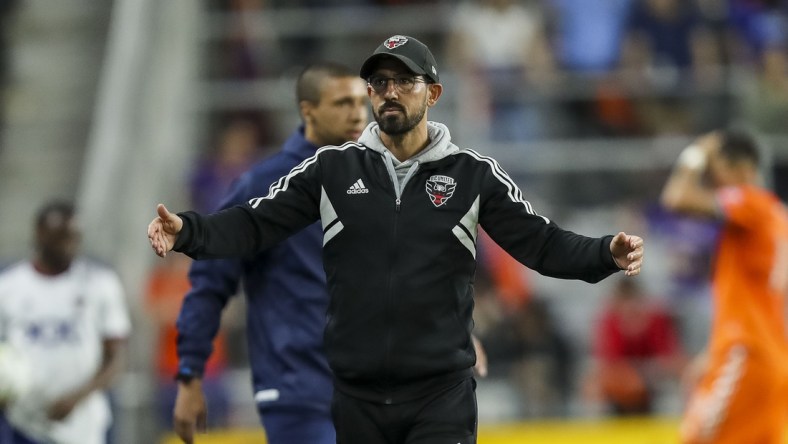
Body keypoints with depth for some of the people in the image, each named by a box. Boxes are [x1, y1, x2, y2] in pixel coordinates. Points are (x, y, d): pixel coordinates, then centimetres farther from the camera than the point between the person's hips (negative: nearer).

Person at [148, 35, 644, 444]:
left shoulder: (473, 175, 1)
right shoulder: (333, 168, 5)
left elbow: (543, 244, 0)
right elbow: (255, 224, 3)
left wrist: (607, 254, -18)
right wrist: (187, 231, -14)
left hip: (442, 396, -2)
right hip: (357, 398, 2)